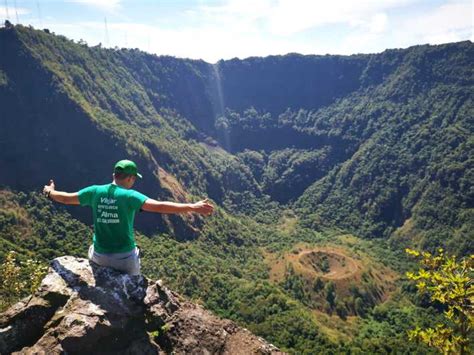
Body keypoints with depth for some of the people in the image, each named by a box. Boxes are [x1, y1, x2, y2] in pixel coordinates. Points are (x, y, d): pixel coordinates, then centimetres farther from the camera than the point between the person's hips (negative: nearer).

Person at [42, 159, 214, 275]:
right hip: (125, 258, -4)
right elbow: (159, 206, -29)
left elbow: (66, 198, 9)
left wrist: (50, 192, 31)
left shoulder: (95, 191, -5)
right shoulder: (129, 196, -18)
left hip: (99, 257, 4)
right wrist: (193, 207, -31)